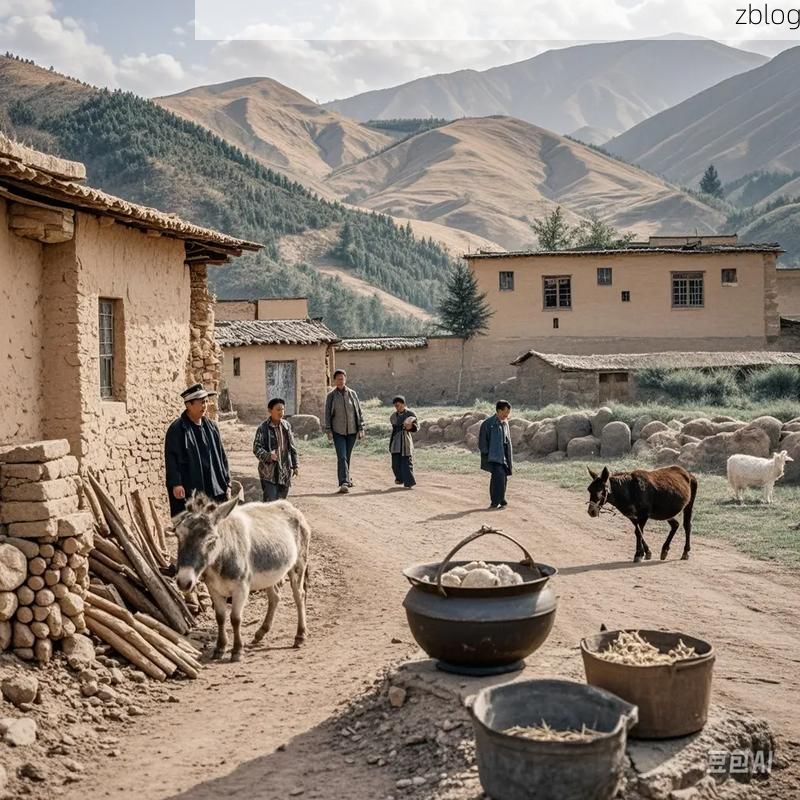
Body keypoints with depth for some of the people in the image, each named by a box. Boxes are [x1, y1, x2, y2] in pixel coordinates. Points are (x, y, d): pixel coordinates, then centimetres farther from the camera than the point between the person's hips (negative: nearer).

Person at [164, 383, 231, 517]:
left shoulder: (212, 427, 12)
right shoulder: (177, 429, -5)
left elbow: (221, 456, 16)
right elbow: (171, 458, -10)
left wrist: (227, 483, 12)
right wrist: (175, 483, -19)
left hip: (213, 490, 6)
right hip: (188, 491, -6)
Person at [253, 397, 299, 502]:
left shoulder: (286, 425, 5)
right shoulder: (263, 428, -10)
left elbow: (292, 447, 13)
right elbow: (256, 448, -12)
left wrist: (295, 465, 11)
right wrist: (268, 456, -30)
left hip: (285, 471, 5)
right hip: (269, 472, -5)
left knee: (282, 501, 13)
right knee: (270, 502, -9)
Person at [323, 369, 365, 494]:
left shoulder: (352, 394, 5)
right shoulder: (331, 395, 0)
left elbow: (359, 412, 8)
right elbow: (327, 414, 2)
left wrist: (361, 428, 2)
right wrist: (328, 431, -4)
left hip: (352, 431, 2)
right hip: (338, 431, -2)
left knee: (347, 457, 11)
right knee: (341, 457, -12)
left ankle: (346, 478, 27)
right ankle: (344, 483, -18)